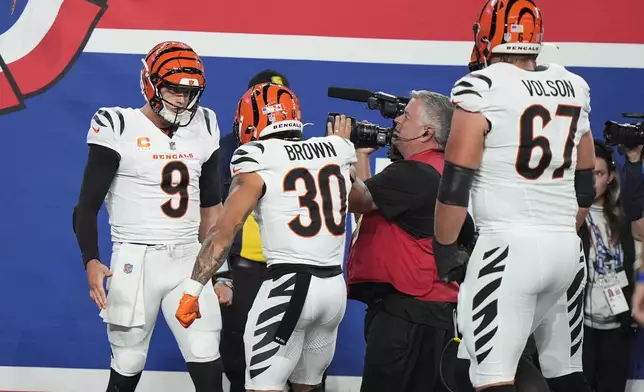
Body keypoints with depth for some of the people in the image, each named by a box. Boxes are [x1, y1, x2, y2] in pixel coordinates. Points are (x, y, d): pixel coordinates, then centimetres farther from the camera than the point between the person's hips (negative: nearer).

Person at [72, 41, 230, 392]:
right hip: (136, 261, -4)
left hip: (189, 261, 4)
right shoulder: (119, 128, -7)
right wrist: (91, 261, -21)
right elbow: (87, 206, -7)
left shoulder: (203, 129, 8)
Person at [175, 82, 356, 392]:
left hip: (289, 286, -7)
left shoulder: (257, 158, -6)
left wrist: (193, 290, -8)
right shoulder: (337, 149, 9)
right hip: (335, 286, 7)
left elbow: (225, 230, -11)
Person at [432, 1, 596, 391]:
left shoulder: (483, 87, -8)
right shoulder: (573, 88, 11)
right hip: (567, 246, 7)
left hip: (509, 246, -6)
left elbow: (456, 183, -10)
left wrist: (444, 250, -1)